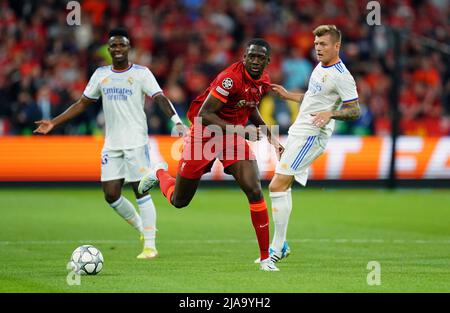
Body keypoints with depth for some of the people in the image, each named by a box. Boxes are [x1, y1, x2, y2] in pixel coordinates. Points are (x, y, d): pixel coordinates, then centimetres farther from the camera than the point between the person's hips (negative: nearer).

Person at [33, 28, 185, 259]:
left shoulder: (141, 73, -3)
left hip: (136, 142, -5)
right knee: (111, 194, 1)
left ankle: (150, 245, -2)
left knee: (141, 191, -8)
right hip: (111, 144, 5)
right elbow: (83, 103, 17)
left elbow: (160, 98, -14)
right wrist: (53, 123, 11)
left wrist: (176, 121, -31)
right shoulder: (101, 74, 11)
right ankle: (141, 227, 23)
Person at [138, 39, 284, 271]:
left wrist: (270, 136, 11)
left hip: (234, 136, 5)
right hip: (204, 135, -5)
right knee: (179, 201, 10)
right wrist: (241, 131, -34)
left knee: (255, 192, -15)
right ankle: (160, 174, 47)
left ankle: (265, 257, -6)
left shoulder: (263, 81, -2)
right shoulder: (231, 78, -28)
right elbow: (204, 114, -29)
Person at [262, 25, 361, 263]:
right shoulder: (320, 67, 14)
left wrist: (331, 114, -31)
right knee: (282, 187, 15)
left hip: (311, 136, -10)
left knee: (277, 186, -15)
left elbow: (355, 111, -16)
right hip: (298, 131, 10)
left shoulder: (341, 76, -15)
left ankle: (277, 247, -11)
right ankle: (281, 245, 23)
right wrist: (288, 95, 28)